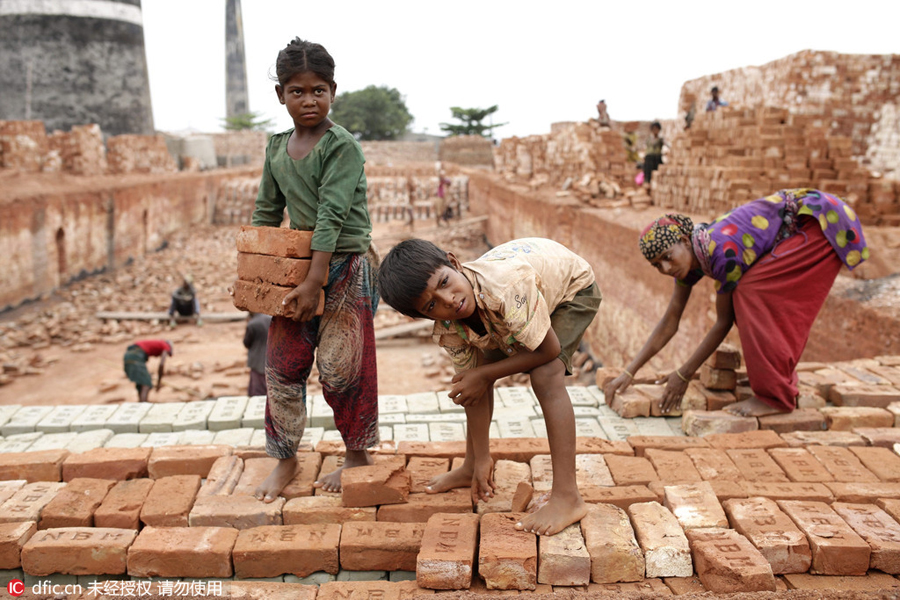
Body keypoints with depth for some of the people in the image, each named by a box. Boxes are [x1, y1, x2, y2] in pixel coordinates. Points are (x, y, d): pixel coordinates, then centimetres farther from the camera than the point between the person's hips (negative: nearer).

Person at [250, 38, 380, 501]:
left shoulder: (342, 146, -12)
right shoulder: (277, 147, 8)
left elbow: (331, 215, -20)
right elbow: (266, 212, 14)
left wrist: (315, 281, -24)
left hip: (345, 267, -6)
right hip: (297, 262, 6)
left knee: (339, 366, -2)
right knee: (282, 364, 6)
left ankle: (358, 455, 19)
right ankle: (285, 458, 22)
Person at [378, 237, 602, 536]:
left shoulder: (507, 287, -45)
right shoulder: (449, 330, -24)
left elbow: (548, 350, -33)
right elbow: (470, 390, -13)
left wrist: (484, 375, -25)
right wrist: (482, 459, -10)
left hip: (572, 285, -6)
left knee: (545, 376, -26)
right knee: (473, 377, 2)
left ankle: (567, 498, -21)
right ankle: (470, 468, 24)